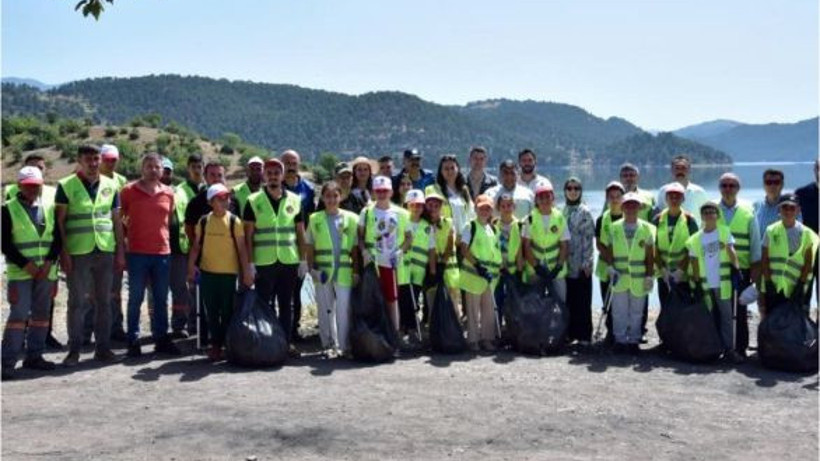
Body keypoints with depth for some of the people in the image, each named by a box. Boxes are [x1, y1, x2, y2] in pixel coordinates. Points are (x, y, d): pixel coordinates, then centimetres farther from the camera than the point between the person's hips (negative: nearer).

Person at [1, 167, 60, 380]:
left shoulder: (50, 207, 8)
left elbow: (57, 238, 7)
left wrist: (49, 263, -6)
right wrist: (26, 265, -13)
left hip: (46, 271, 4)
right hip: (20, 272, -4)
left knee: (41, 314, 8)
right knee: (19, 314, -9)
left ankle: (34, 356, 19)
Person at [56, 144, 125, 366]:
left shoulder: (110, 186, 8)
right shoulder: (66, 186, -2)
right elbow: (59, 221, -3)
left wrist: (120, 252, 8)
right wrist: (64, 252, -9)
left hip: (106, 251, 3)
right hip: (77, 253, -3)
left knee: (103, 302, 9)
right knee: (77, 302, 3)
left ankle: (103, 347, 18)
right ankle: (74, 350, 13)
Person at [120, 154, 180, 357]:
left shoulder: (168, 193, 8)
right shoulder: (128, 191, -1)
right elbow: (119, 219, 4)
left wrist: (167, 239, 11)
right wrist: (122, 247, 0)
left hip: (162, 252, 3)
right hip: (137, 253, -3)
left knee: (161, 299, 9)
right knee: (135, 298, 3)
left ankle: (161, 339, 18)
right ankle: (133, 341, 9)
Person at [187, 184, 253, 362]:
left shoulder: (234, 221, -3)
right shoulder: (203, 221, 2)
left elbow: (241, 248, -3)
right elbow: (196, 246, 7)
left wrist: (246, 271, -6)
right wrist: (191, 266, -3)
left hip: (229, 272, -2)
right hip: (207, 272, 2)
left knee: (227, 311, 5)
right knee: (212, 311, 8)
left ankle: (227, 345, 15)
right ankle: (215, 345, 17)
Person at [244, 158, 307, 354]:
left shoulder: (294, 200, 8)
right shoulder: (254, 201, 2)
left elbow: (301, 233, 11)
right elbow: (248, 236, 1)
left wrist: (303, 260, 6)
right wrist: (250, 263, -5)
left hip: (289, 261, 2)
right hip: (263, 262, -2)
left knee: (287, 304, 8)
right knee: (264, 304, 2)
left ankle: (287, 342, 16)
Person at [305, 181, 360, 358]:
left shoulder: (351, 218, 4)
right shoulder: (315, 219, 6)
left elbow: (355, 248, 5)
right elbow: (309, 247, 8)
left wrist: (356, 271, 0)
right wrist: (312, 268, -2)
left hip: (344, 271, -1)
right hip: (322, 271, 1)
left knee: (343, 309, -2)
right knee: (325, 309, 6)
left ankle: (344, 346, 7)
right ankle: (329, 345, 16)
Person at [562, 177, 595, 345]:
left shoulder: (584, 212, -4)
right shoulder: (562, 211, 11)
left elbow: (588, 238, -7)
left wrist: (586, 263, -12)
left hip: (581, 265, -5)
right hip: (566, 264, 5)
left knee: (582, 301, -1)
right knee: (568, 300, 7)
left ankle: (584, 335, 5)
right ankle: (570, 332, 16)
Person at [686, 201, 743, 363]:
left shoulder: (724, 232, 4)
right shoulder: (696, 239, 7)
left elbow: (731, 251, -6)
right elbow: (694, 262, 7)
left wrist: (736, 268, -19)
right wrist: (697, 282, 3)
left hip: (723, 282, -2)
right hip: (705, 284, 2)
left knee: (726, 315, -1)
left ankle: (729, 348, 2)